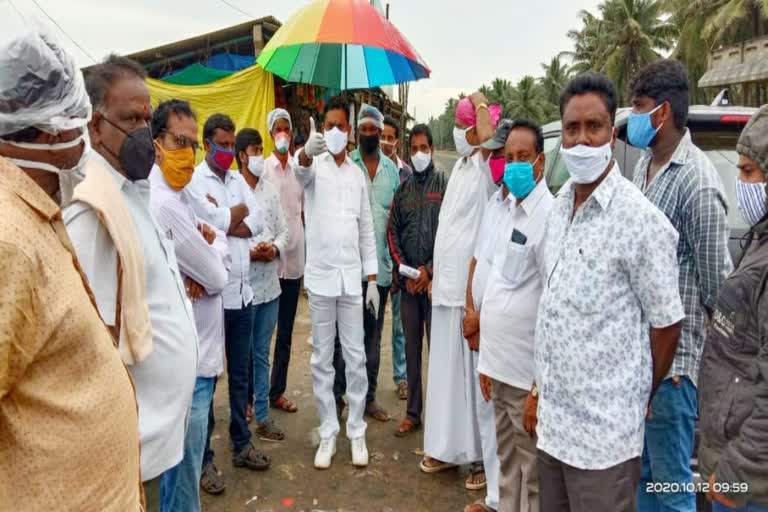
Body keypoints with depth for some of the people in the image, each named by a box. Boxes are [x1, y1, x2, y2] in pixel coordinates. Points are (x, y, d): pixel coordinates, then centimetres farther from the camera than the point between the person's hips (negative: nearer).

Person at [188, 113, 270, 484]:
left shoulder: (238, 180, 13)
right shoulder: (194, 182, -7)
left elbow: (258, 221, 1)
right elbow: (218, 222, -18)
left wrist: (226, 221, -11)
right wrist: (240, 211, -1)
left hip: (242, 290, 6)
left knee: (240, 374, 15)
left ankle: (241, 444, 30)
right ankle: (203, 458, 17)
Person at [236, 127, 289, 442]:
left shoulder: (270, 192, 10)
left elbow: (284, 231, 11)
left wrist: (275, 248, -8)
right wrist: (249, 253, -20)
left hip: (270, 285, 5)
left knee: (262, 354, 14)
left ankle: (262, 416, 25)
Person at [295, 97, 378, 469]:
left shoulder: (357, 174, 10)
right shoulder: (316, 166, 0)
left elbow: (366, 229, 11)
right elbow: (301, 171, -27)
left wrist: (372, 279, 6)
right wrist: (307, 152, -51)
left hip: (352, 277, 3)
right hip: (320, 275, -2)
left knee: (356, 358, 7)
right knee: (322, 360, 7)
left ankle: (356, 431, 21)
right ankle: (328, 432, 20)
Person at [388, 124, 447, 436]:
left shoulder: (445, 184, 0)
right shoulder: (403, 189, 12)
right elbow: (392, 232, 10)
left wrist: (429, 269, -10)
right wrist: (404, 270, -1)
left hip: (435, 279, -4)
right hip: (408, 280, 4)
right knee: (411, 347, 10)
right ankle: (413, 413, 21)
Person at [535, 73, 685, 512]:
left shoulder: (640, 220, -17)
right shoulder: (561, 203, 6)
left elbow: (666, 324, -10)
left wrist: (641, 401, 2)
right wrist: (543, 382, 15)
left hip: (604, 431, -7)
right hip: (552, 418, 7)